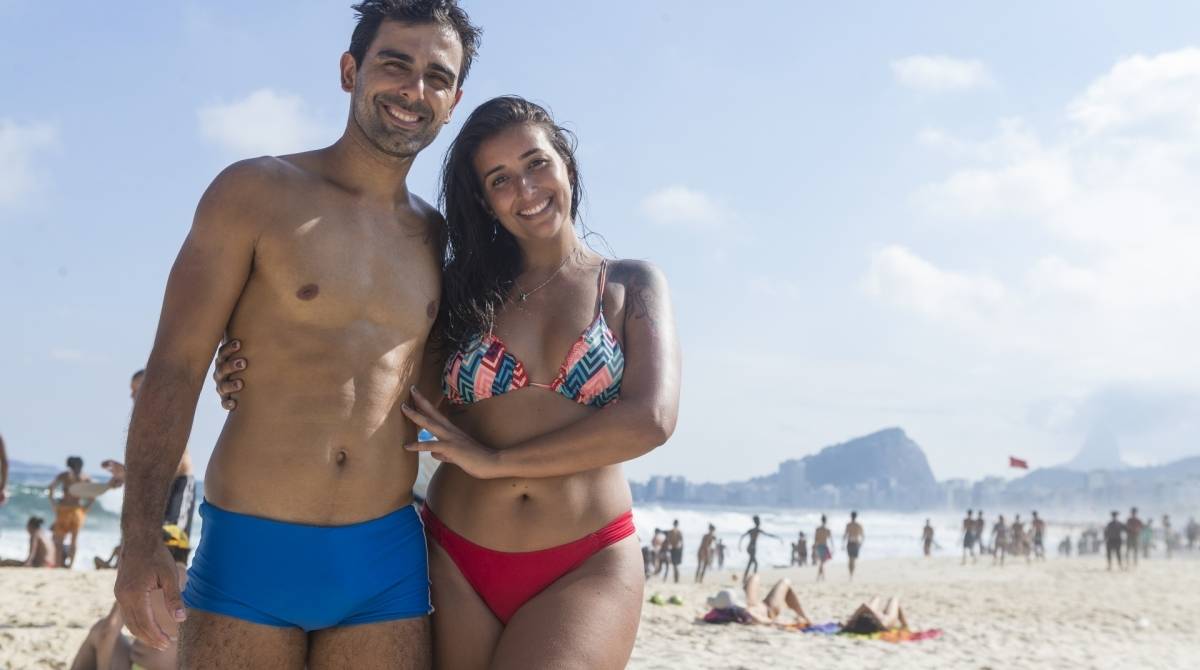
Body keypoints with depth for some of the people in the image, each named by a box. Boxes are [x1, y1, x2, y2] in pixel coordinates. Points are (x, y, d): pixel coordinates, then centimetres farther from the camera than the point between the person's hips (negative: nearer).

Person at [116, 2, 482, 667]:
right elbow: (174, 367, -5)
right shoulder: (256, 192, -2)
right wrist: (140, 538, -13)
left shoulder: (434, 237, 11)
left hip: (386, 562, 4)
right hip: (250, 549, -3)